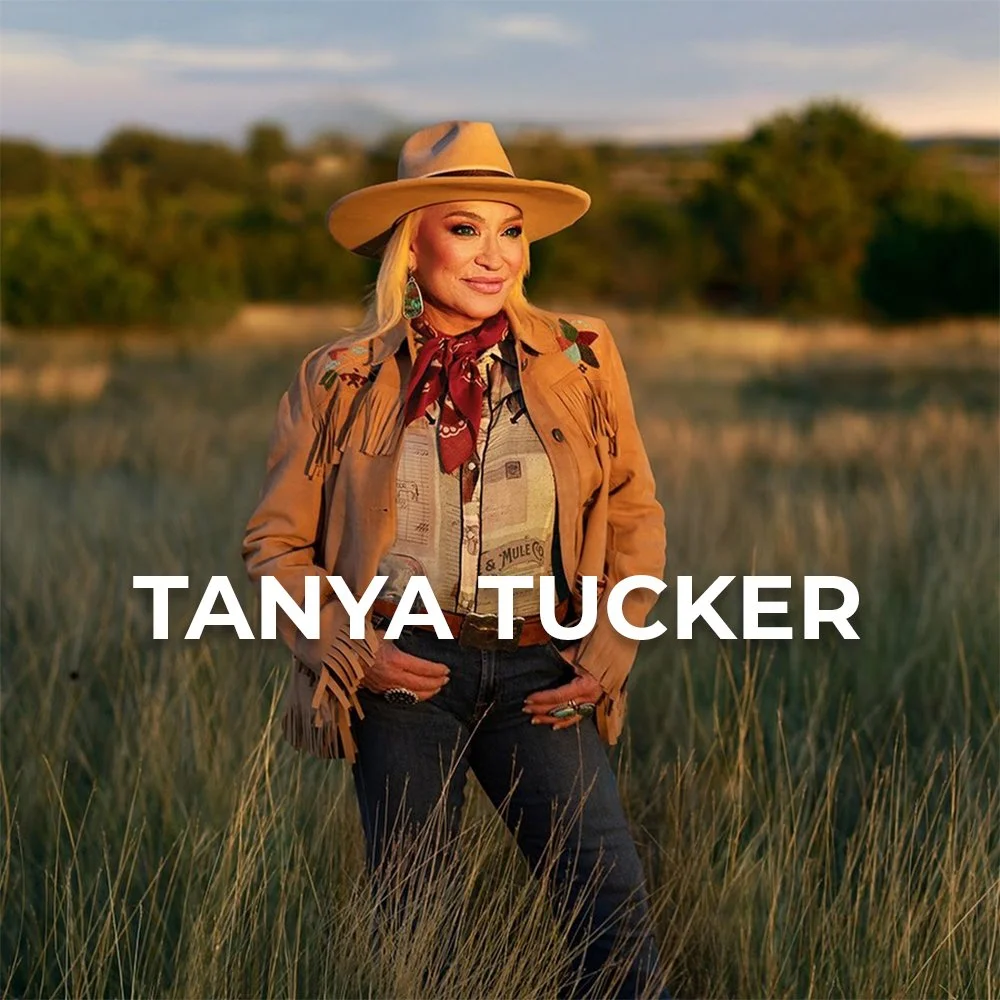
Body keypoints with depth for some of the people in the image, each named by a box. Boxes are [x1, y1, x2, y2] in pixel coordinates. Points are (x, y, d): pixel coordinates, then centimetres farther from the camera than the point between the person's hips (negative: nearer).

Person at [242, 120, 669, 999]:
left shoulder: (582, 360, 5)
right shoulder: (341, 382, 2)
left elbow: (636, 515, 11)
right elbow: (277, 541, 8)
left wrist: (608, 647, -1)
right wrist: (346, 648, -7)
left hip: (540, 677, 0)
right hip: (402, 675, 0)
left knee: (614, 908, -14)